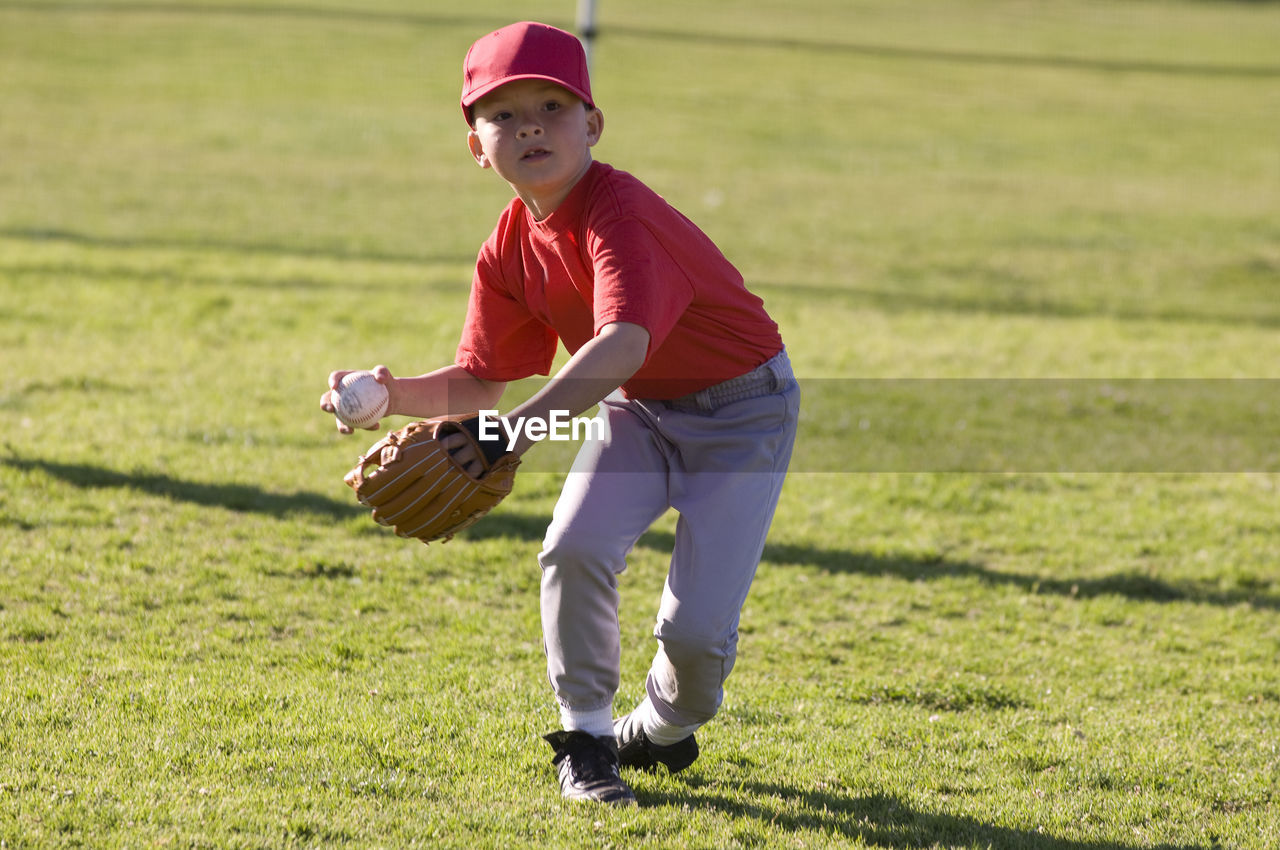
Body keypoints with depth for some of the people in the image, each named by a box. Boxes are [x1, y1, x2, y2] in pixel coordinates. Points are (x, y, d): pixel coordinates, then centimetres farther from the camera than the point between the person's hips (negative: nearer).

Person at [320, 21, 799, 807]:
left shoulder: (620, 214, -32)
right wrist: (396, 396, -23)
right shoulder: (511, 248, -7)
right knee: (575, 549, -20)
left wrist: (521, 428, -61)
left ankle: (663, 728, 22)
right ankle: (586, 739, 1)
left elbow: (623, 344, -48)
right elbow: (479, 383, -2)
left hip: (741, 411, -6)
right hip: (638, 410, 6)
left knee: (696, 629, -13)